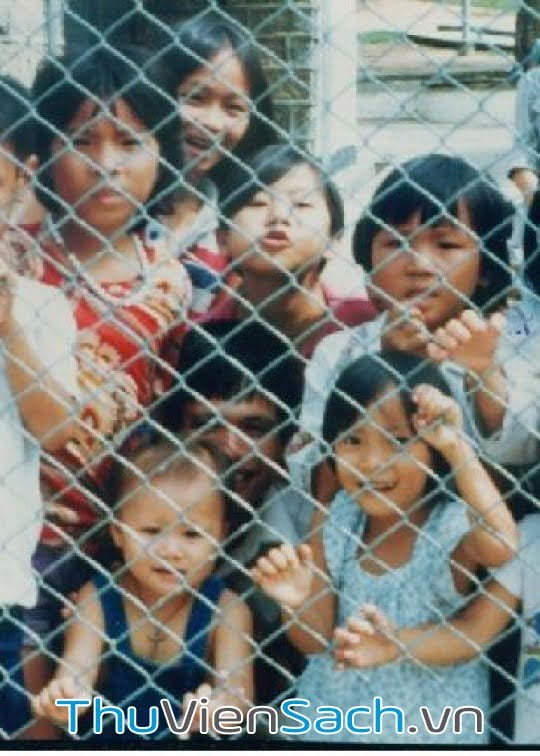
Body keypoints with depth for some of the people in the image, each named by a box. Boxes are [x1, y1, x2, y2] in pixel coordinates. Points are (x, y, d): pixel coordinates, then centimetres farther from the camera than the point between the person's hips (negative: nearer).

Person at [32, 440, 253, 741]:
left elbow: (237, 689, -18)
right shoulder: (97, 600, -7)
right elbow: (76, 670, -14)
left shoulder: (227, 609, -10)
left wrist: (220, 707, -40)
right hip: (110, 732, 0)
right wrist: (64, 694, -36)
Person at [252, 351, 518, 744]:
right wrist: (300, 604, -26)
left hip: (430, 719, -2)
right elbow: (316, 641, -5)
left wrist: (458, 447, -43)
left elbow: (501, 547, -44)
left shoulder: (455, 524, -20)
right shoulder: (331, 520, -10)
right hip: (338, 711, 3)